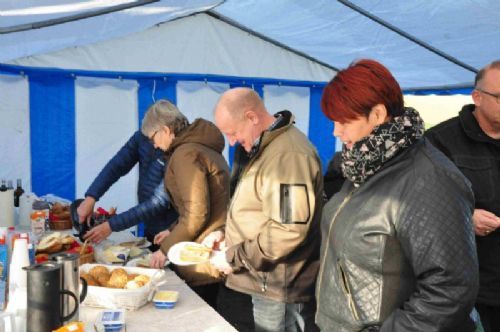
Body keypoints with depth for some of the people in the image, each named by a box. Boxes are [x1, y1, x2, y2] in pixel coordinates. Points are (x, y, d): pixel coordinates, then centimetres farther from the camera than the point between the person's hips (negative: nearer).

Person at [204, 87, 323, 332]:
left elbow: (288, 231, -28)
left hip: (280, 288, -9)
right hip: (267, 282, 9)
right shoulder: (263, 148, 10)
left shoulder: (288, 154, -23)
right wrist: (227, 234, 6)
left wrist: (234, 258, -18)